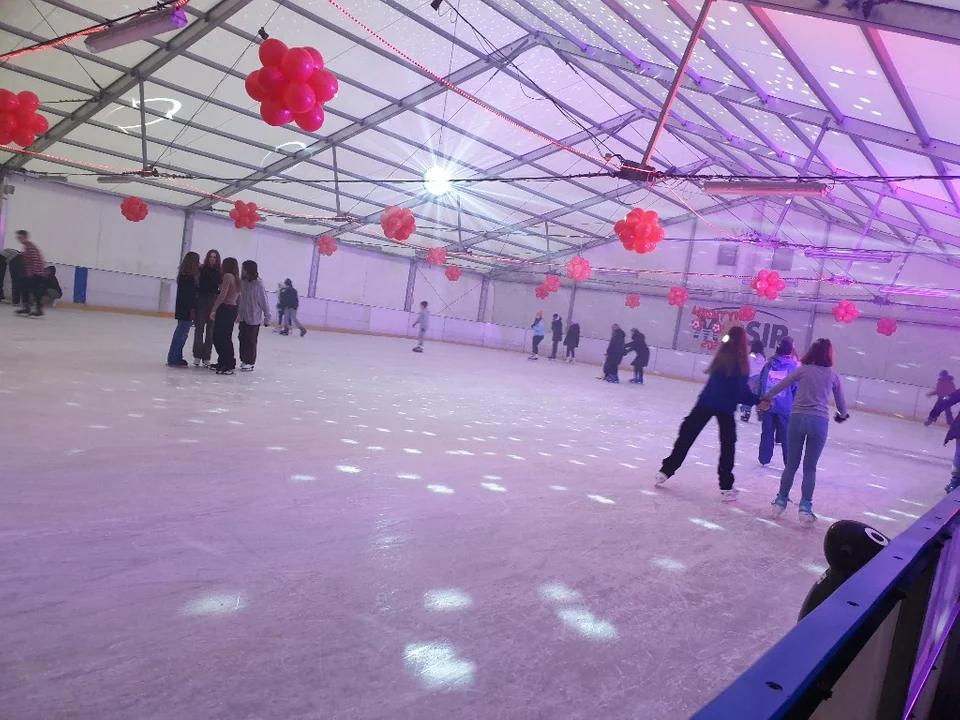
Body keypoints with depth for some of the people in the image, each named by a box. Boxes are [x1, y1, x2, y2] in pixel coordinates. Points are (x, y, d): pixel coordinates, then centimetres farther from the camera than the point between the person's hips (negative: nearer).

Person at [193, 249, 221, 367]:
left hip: (214, 302, 0)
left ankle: (206, 357, 10)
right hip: (201, 301, 0)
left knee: (210, 330, 4)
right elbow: (196, 286, 0)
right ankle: (197, 355, 13)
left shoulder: (220, 272, 1)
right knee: (199, 328, 4)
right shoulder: (202, 270, 1)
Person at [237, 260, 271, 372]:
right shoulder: (242, 282, -1)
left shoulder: (258, 284, -17)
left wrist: (267, 318, -10)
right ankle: (244, 360, 26)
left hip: (254, 318, -5)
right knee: (242, 338, 13)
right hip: (243, 317, 5)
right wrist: (236, 312, 3)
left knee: (251, 341, 4)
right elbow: (239, 298, 6)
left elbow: (264, 302, -13)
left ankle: (250, 362, 16)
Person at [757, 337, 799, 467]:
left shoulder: (768, 364, 4)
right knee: (786, 436, 5)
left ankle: (764, 459, 17)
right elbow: (796, 389, -2)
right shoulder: (793, 367, -3)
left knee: (767, 433, 12)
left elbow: (760, 384, 7)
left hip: (767, 405, 2)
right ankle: (789, 462, 8)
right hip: (785, 407, -2)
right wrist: (794, 406, 6)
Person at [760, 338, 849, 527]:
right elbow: (841, 401, 13)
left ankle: (781, 500, 18)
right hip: (819, 422, 0)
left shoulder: (804, 370, 1)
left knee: (791, 463, 12)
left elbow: (781, 385, 5)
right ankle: (805, 507, 3)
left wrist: (766, 398, 22)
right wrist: (843, 415, 34)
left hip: (798, 418, 0)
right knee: (810, 467, 8)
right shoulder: (833, 376, 4)